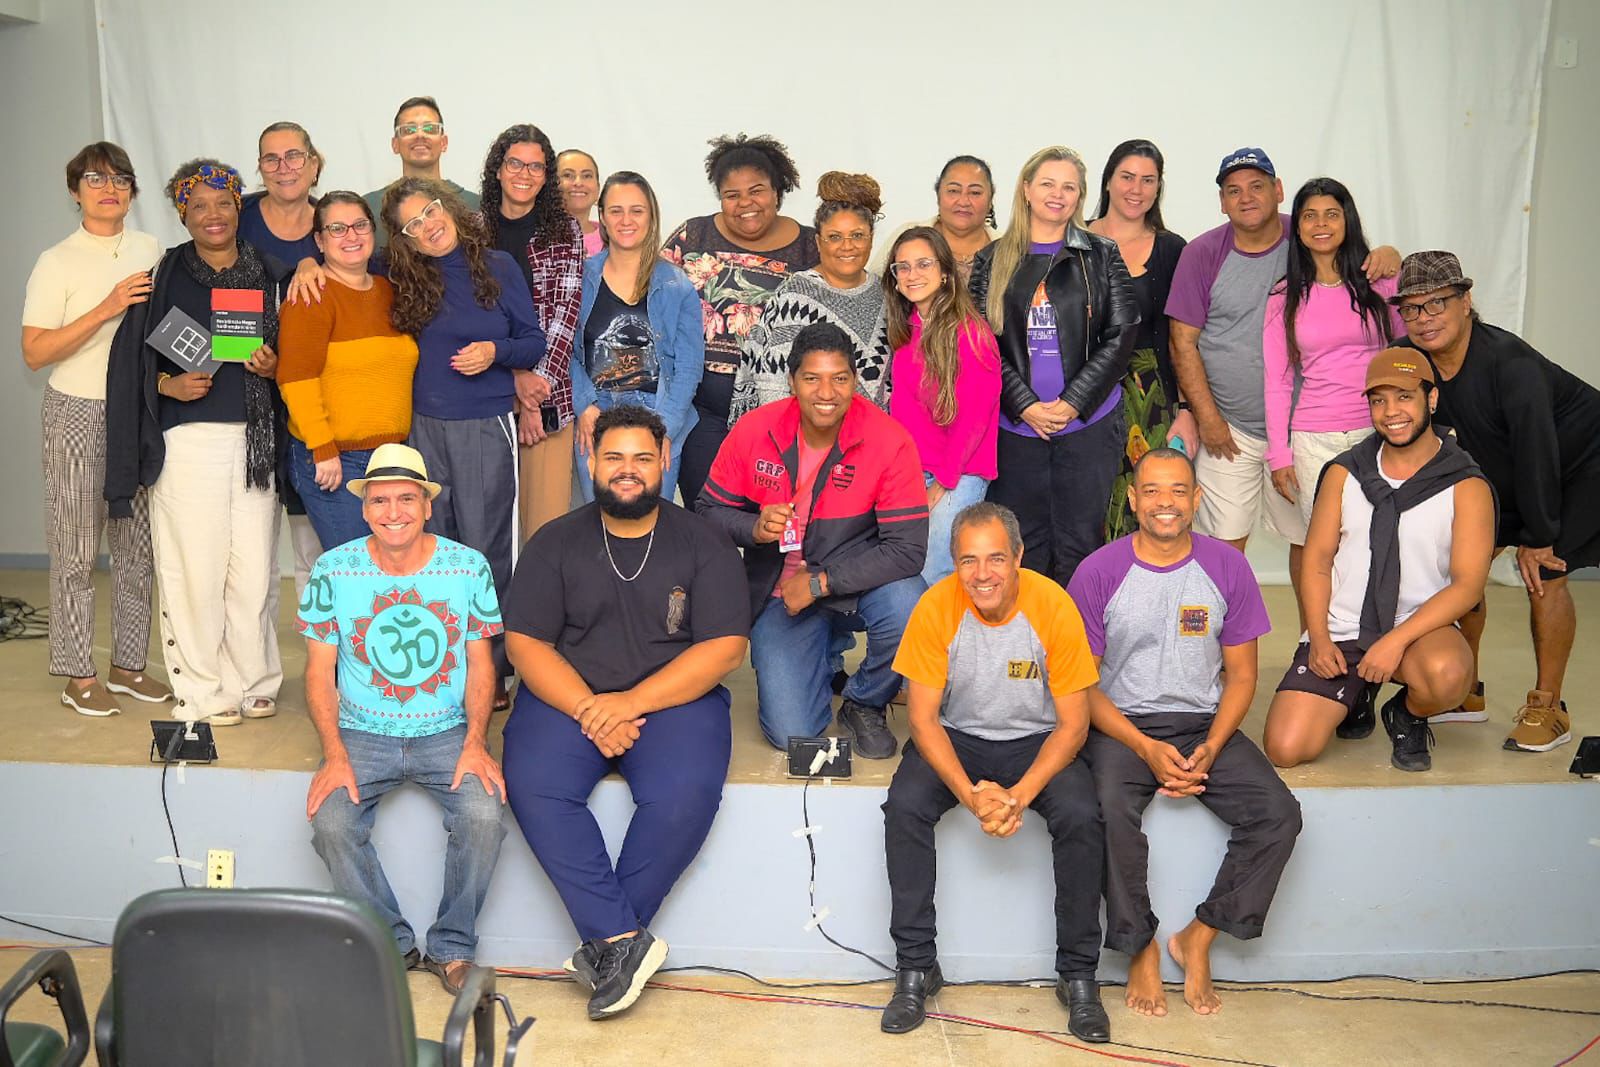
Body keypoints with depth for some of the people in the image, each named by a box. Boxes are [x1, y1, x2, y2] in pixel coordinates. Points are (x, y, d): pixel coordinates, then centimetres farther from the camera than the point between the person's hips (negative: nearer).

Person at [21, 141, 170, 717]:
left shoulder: (150, 249, 7)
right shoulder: (57, 261, -6)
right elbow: (34, 351, -11)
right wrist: (106, 310, -19)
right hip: (79, 414, -4)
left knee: (138, 543, 8)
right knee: (78, 548, 1)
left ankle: (128, 663, 20)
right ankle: (78, 675, 12)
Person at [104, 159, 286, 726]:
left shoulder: (269, 275, 10)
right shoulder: (164, 277, 5)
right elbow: (134, 360, 5)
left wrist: (273, 367, -5)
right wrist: (170, 384, -12)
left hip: (255, 438, 2)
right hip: (187, 439, -2)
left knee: (254, 566, 2)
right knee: (194, 566, -2)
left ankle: (254, 683, 16)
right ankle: (202, 691, 10)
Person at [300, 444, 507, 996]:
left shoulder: (468, 567, -2)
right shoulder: (333, 572, -2)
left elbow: (480, 663, 3)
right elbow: (319, 672, 1)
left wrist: (475, 742, -11)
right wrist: (334, 755, -12)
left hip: (447, 732, 0)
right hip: (363, 733, 1)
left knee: (483, 815, -26)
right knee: (330, 823, -25)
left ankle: (452, 947, -1)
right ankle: (391, 945, 0)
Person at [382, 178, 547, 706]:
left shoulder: (497, 266, 0)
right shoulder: (406, 279, 7)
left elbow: (534, 341, 4)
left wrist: (495, 352, -15)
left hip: (486, 427, -3)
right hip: (425, 426, 3)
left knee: (485, 546, -2)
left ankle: (491, 669, 8)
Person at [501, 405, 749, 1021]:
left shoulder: (702, 544, 4)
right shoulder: (556, 543, 9)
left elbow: (725, 647, -5)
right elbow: (525, 643, 1)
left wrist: (631, 703, -15)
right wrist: (589, 710, -15)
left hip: (674, 697, -1)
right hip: (567, 696, 2)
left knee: (687, 793, -30)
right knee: (533, 786, -28)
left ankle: (607, 941, -14)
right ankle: (626, 939, -22)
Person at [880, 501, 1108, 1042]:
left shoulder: (1054, 607, -18)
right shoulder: (936, 607, -17)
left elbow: (1073, 723, -13)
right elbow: (924, 718, -12)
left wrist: (1020, 794, -26)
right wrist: (970, 794, -27)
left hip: (1037, 740, 0)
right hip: (956, 737, 1)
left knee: (1080, 815, -28)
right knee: (904, 806, -27)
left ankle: (1078, 976, -7)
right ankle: (916, 968, -10)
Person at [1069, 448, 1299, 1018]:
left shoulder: (1228, 567, 1)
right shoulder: (1098, 573, -6)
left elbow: (1240, 676, 5)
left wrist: (1210, 749, -11)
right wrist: (1146, 748, -17)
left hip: (1204, 723, 3)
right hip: (1121, 725, -2)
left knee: (1278, 812, -20)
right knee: (1112, 812, -32)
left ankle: (1198, 939, -1)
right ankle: (1141, 949, -8)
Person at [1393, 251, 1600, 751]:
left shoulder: (1510, 362, -35)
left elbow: (1538, 452, -33)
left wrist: (1537, 537, -26)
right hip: (1503, 471, 7)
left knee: (1544, 575, -17)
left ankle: (1547, 709, -1)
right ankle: (1465, 692, 14)